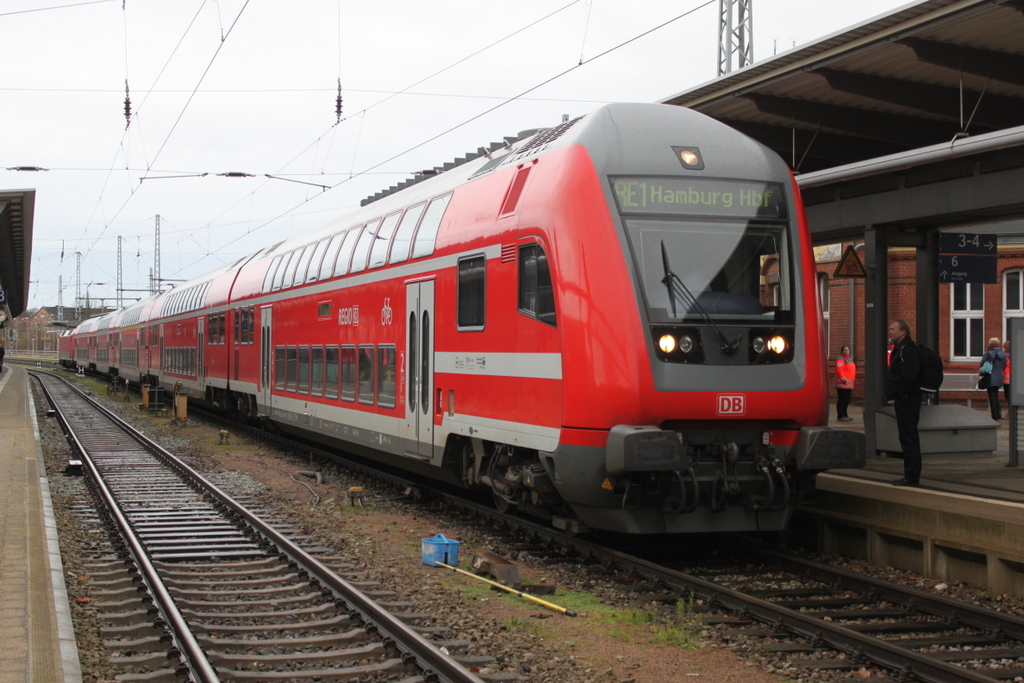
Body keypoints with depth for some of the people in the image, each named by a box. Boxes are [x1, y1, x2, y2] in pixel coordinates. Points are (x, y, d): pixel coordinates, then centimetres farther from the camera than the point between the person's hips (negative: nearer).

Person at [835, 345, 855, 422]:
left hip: (849, 385, 10)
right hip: (842, 384, -10)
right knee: (841, 400, -10)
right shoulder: (840, 359, -9)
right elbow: (839, 370, -21)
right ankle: (840, 416, -10)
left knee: (847, 401, 14)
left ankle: (844, 415, 21)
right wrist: (843, 379, -25)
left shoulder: (849, 359, 21)